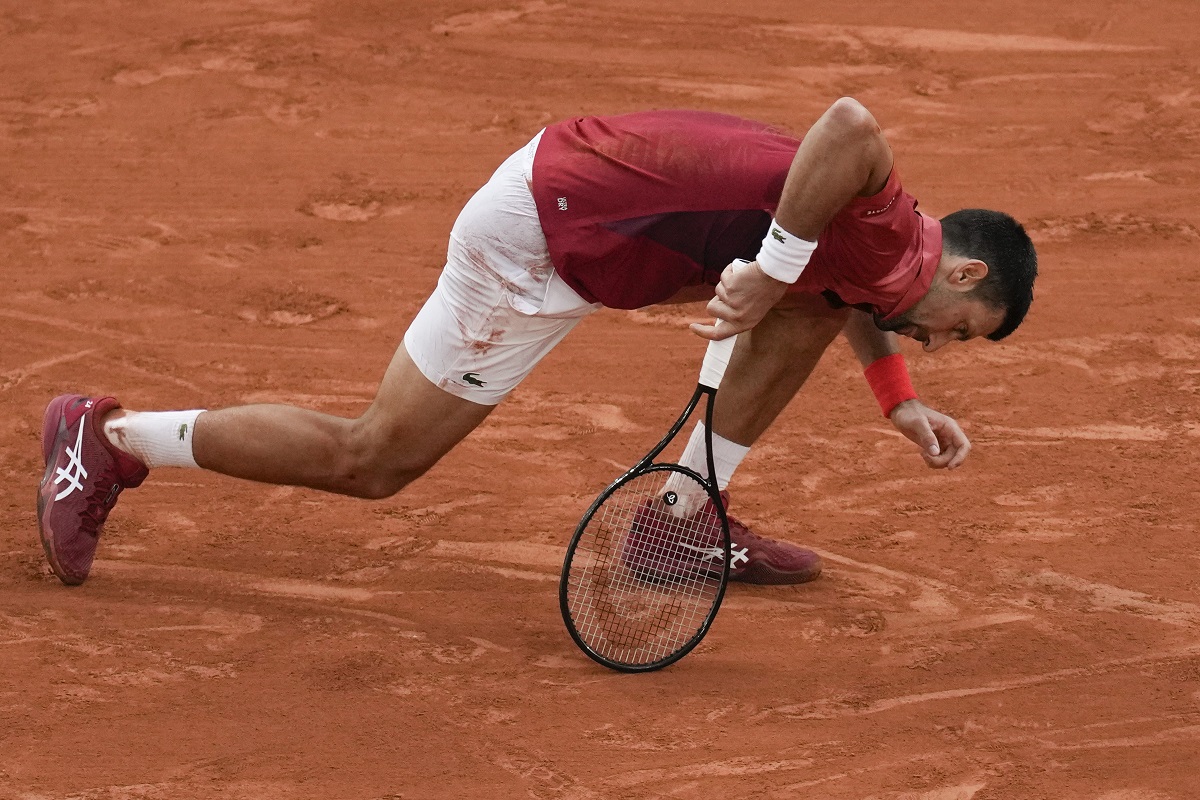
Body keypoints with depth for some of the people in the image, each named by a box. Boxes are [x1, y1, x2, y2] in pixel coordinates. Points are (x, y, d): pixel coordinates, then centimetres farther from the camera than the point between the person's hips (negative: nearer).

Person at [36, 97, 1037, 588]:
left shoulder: (871, 251, 12)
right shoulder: (889, 242, -18)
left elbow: (844, 290, 38)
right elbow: (850, 124, -41)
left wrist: (900, 398, 27)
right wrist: (777, 264, -34)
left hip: (579, 184, 9)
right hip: (537, 241, -9)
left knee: (814, 307, 10)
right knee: (371, 461, -1)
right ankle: (107, 439, 10)